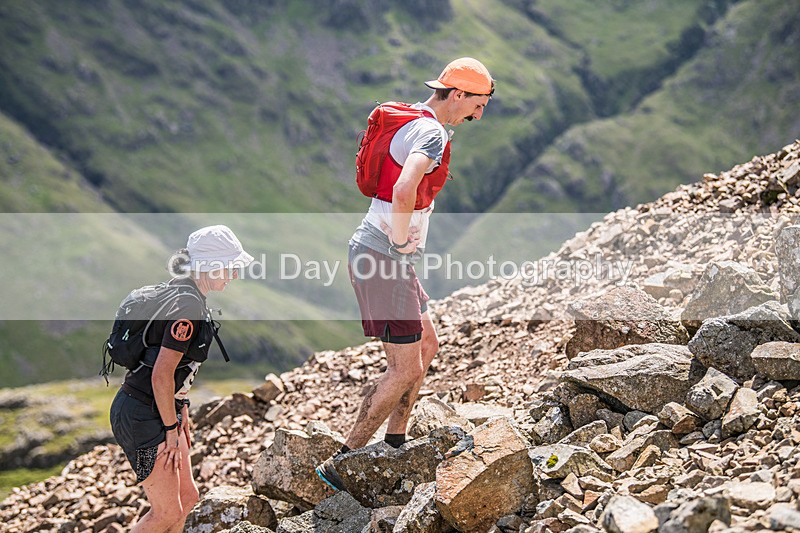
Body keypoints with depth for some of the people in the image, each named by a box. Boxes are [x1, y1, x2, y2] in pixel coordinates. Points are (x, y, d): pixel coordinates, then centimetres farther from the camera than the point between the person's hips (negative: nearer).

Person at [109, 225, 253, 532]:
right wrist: (171, 430, -14)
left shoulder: (183, 294, 9)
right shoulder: (188, 305, -22)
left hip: (161, 410, 10)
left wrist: (182, 415, 20)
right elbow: (161, 375, -23)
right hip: (141, 416, -10)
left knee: (187, 497, 15)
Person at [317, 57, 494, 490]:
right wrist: (401, 241, -21)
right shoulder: (432, 134, -18)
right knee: (406, 369, -5)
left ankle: (394, 445, 28)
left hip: (377, 253, 10)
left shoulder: (409, 120, 14)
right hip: (383, 259, -10)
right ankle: (341, 465, 1)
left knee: (426, 346, 20)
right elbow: (404, 190, -37)